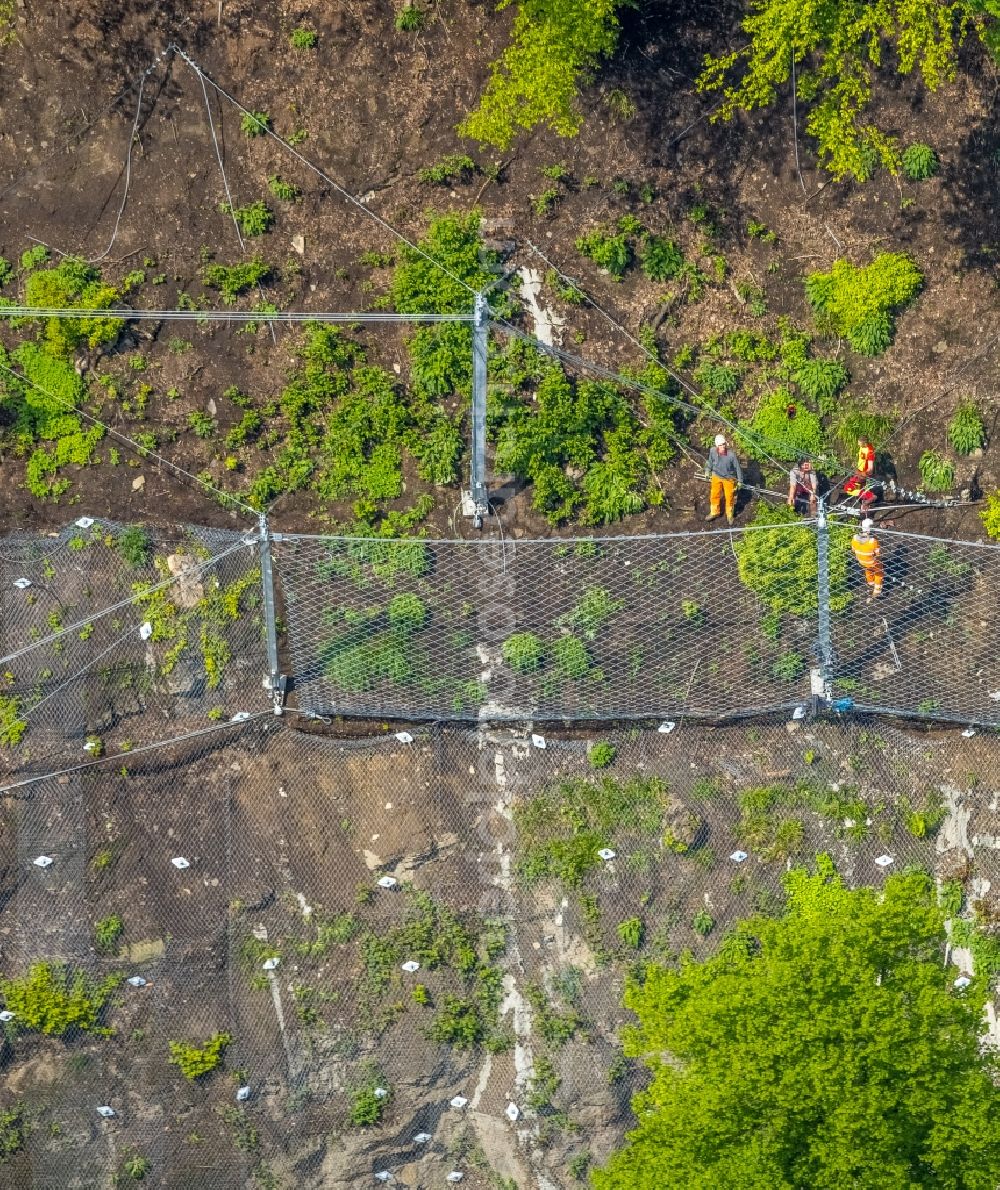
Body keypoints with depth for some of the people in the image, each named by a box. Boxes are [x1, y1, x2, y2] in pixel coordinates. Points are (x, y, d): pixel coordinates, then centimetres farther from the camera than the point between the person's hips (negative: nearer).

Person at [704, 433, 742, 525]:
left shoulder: (731, 454, -32)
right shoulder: (713, 451, -23)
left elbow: (737, 467, -17)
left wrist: (740, 480, -8)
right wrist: (707, 471, 13)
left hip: (729, 478, -3)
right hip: (717, 476, 3)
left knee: (729, 497, 15)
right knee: (714, 495, 19)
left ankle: (730, 515, 40)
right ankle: (714, 512, 44)